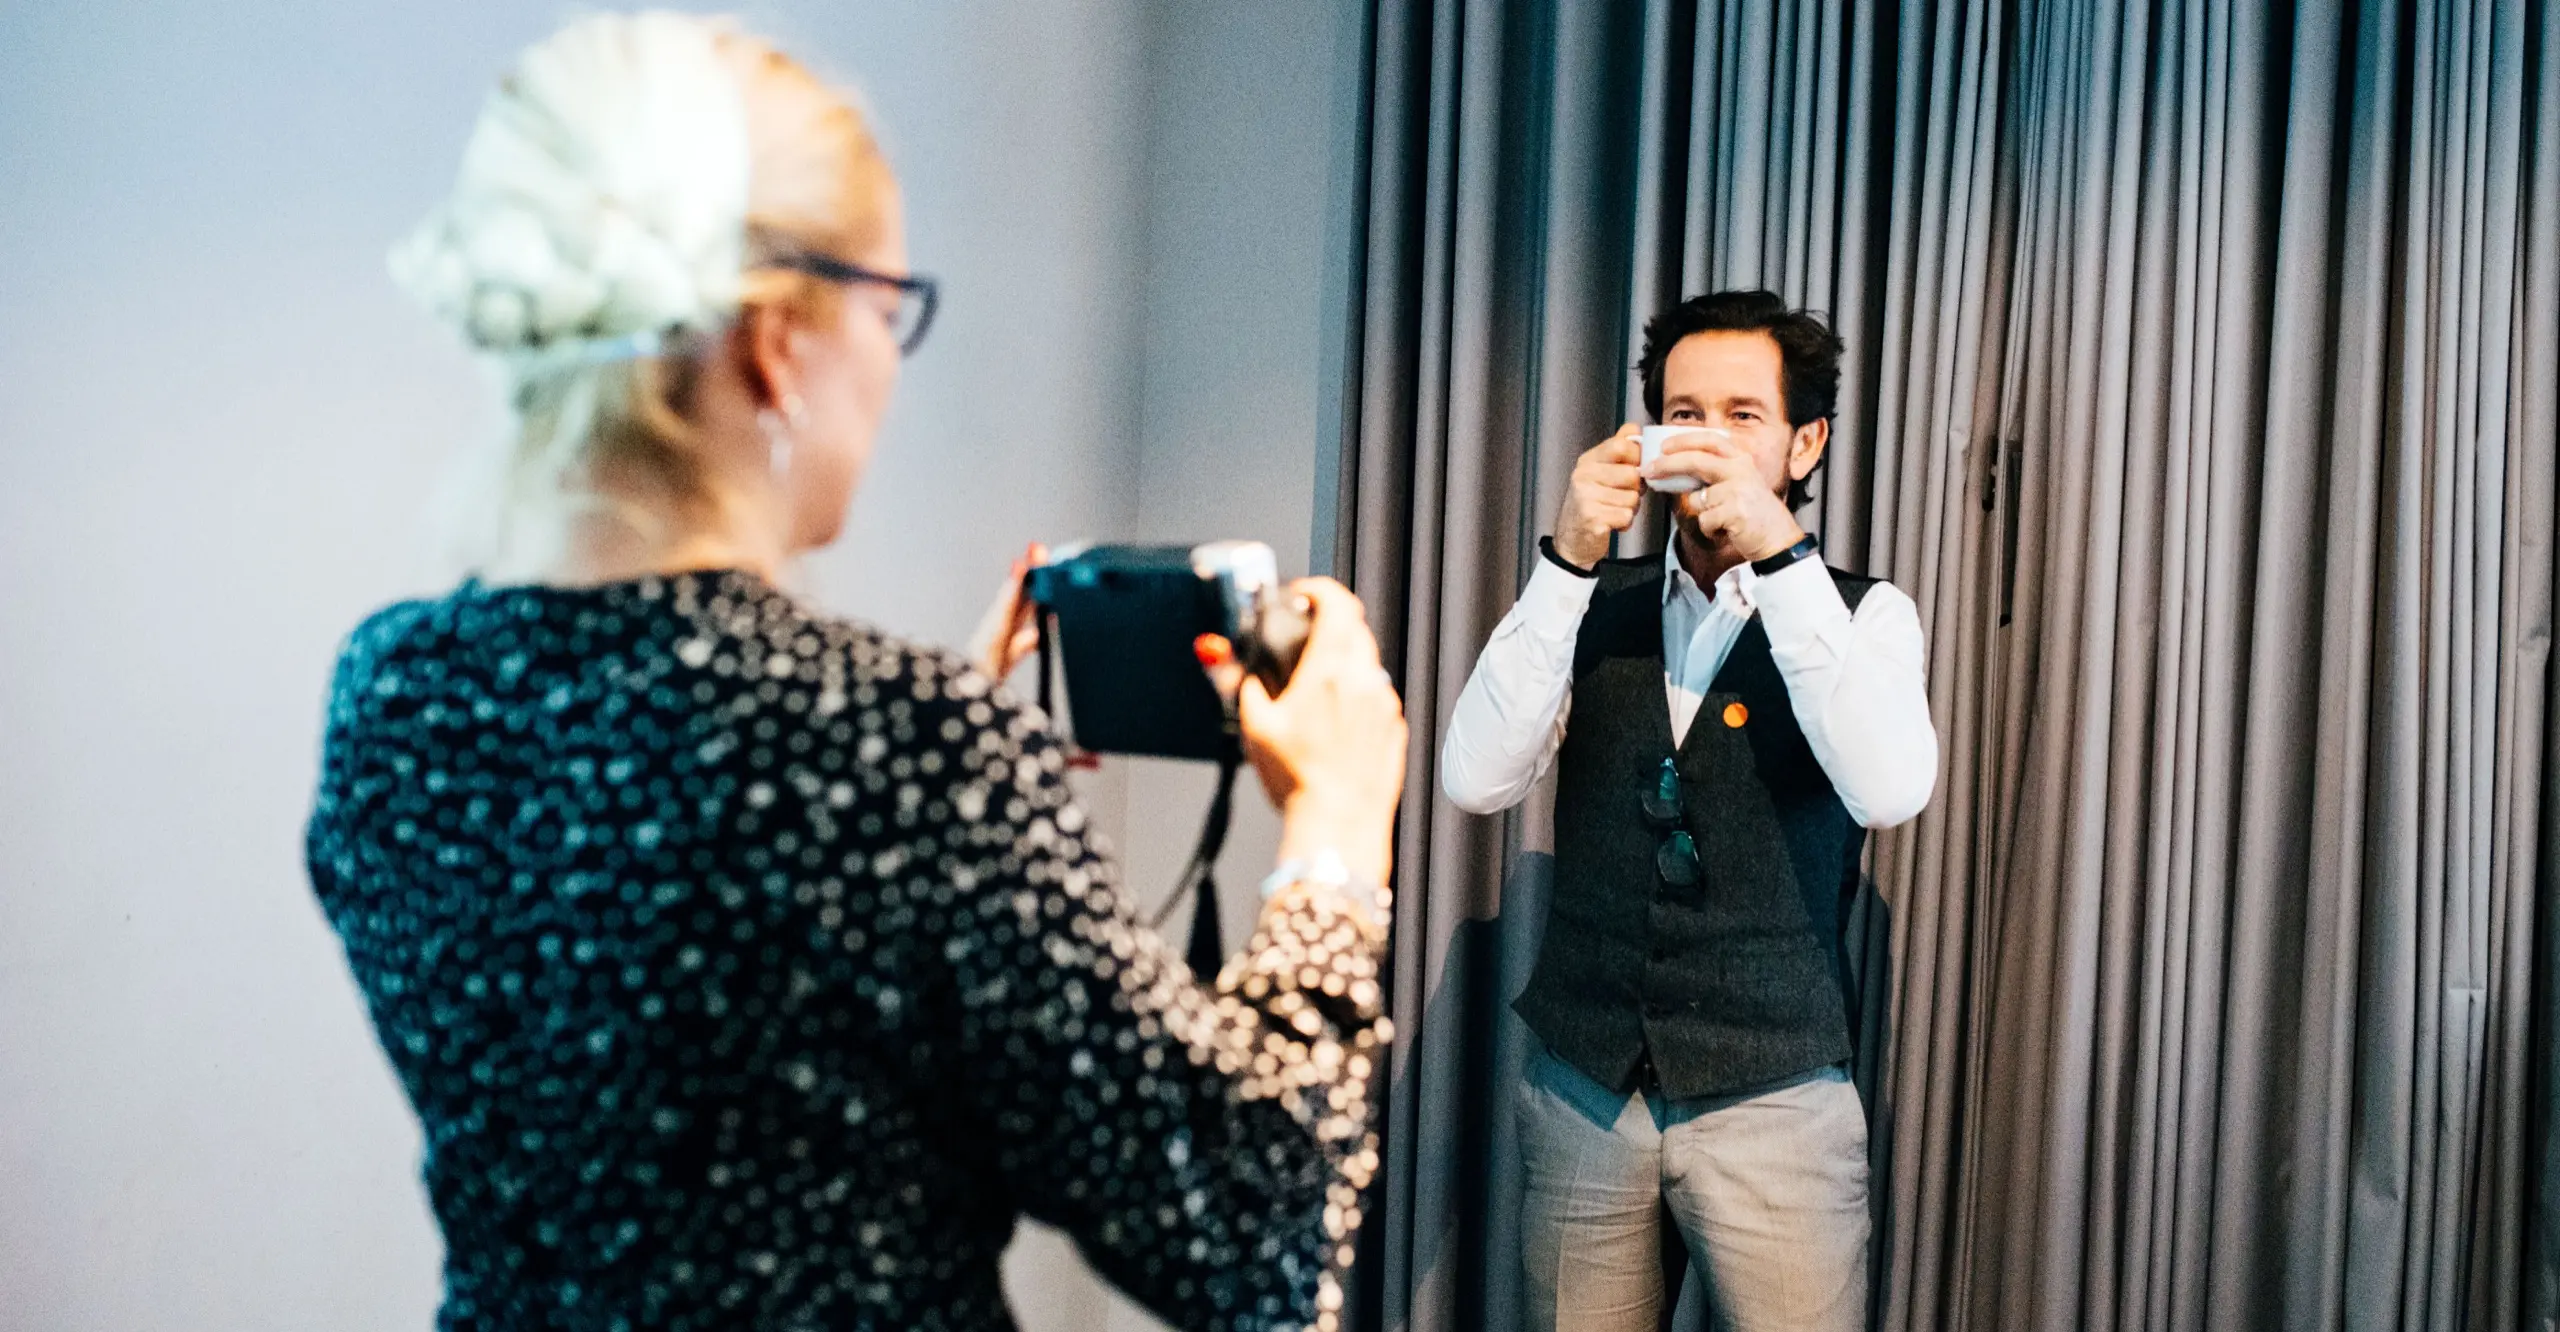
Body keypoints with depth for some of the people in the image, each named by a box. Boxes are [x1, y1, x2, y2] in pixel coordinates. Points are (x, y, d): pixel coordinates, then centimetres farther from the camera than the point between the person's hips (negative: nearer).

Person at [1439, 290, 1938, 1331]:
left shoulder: (1865, 614, -1)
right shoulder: (1592, 606, 4)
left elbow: (1891, 791, -21)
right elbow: (1477, 779, -11)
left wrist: (1779, 553, -25)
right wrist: (1566, 560, -18)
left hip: (1772, 1099, -2)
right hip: (1582, 1091, 2)